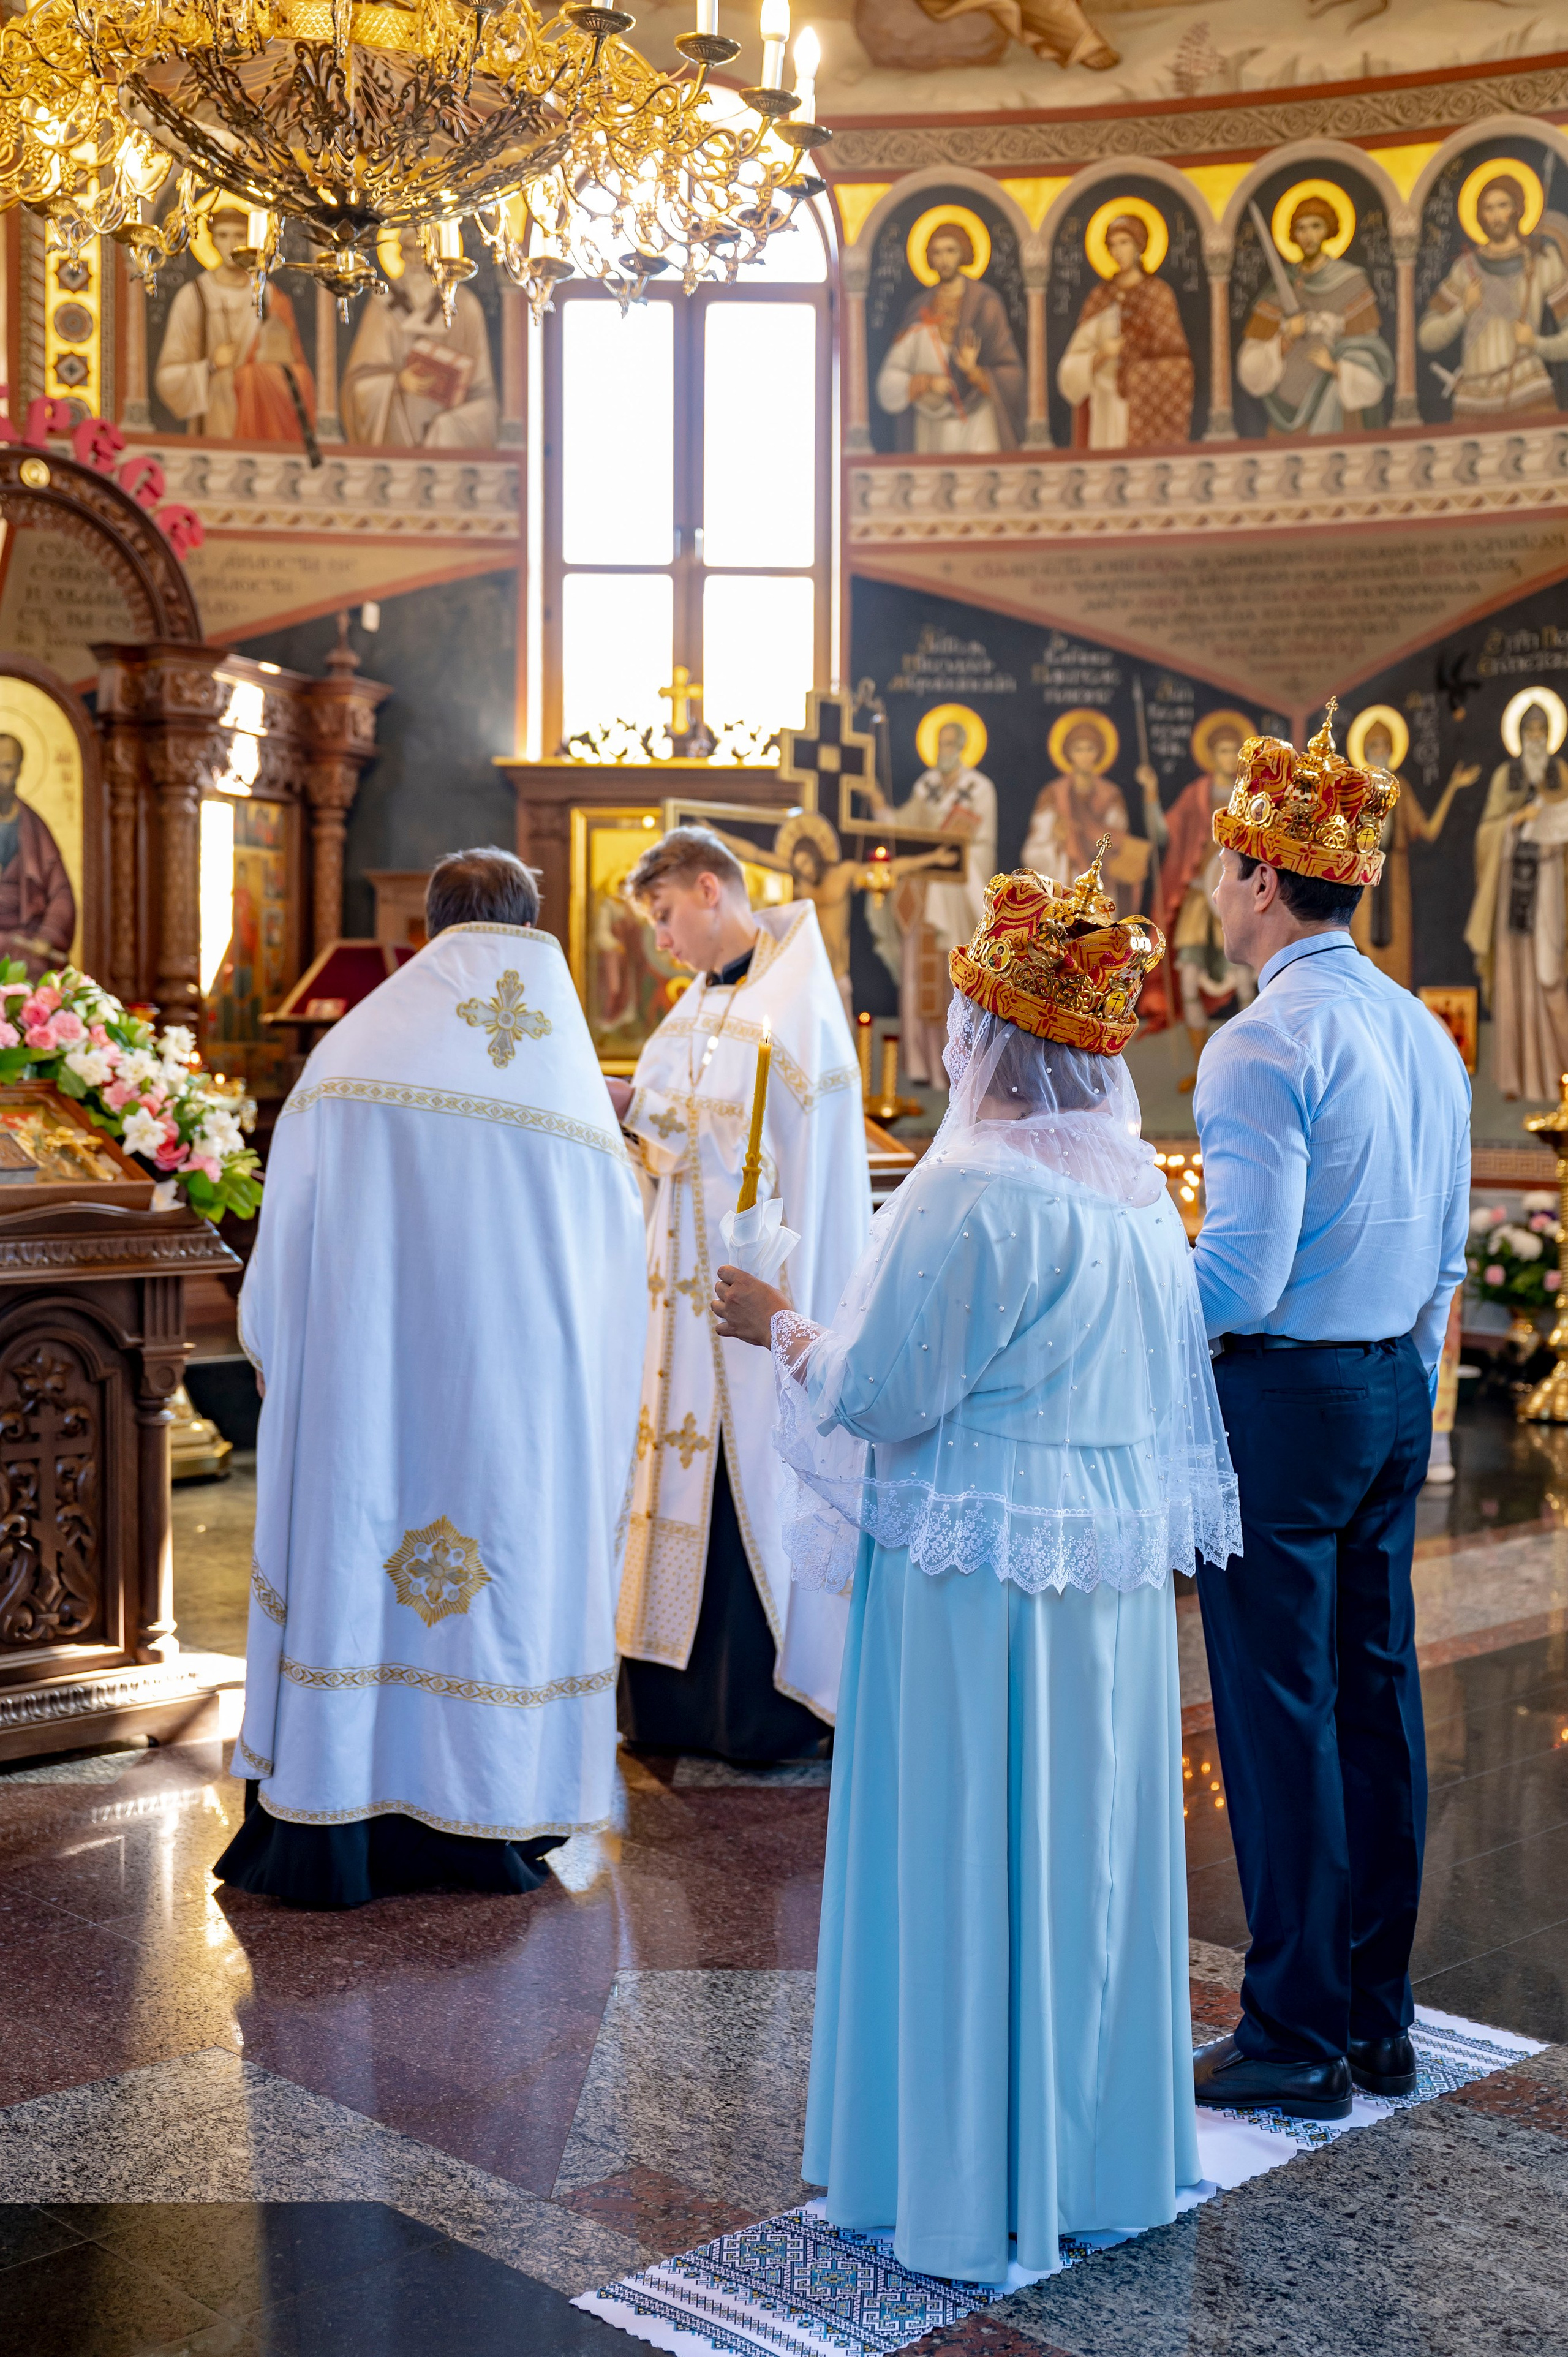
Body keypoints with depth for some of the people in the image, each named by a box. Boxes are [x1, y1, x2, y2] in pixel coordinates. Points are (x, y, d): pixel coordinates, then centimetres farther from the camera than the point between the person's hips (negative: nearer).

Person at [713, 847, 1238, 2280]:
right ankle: (1104, 2159, 32)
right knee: (1088, 1848, 18)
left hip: (980, 1582, -8)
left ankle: (975, 2189, 18)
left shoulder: (975, 1196, -20)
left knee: (970, 1861, 4)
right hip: (1115, 1582, 8)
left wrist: (783, 1331, 1)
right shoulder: (1137, 1185, 5)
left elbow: (883, 1395, -17)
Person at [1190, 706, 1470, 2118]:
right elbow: (1448, 1254, 16)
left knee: (1280, 1712, 0)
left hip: (1285, 1398, -8)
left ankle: (1298, 2040, 10)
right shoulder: (1426, 1034, 11)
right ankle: (1380, 2023, 24)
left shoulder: (1263, 1044, -16)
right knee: (1378, 1696, 13)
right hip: (1397, 1392, 9)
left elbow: (1241, 1273, -21)